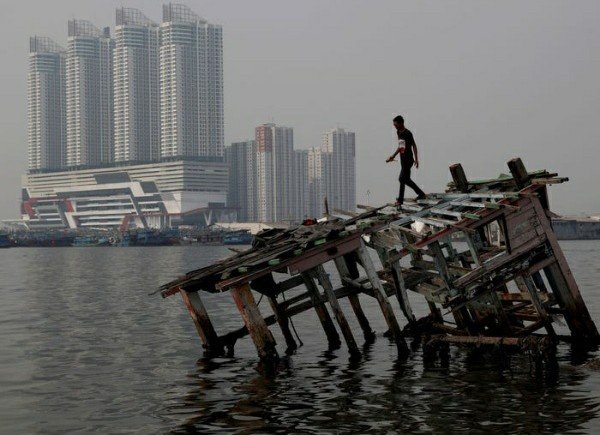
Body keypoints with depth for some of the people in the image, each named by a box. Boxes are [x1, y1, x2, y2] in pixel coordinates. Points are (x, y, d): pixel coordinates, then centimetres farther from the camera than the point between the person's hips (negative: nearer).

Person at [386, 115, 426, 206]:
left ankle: (400, 200, 2)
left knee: (402, 179, -6)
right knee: (406, 179, 12)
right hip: (403, 160, 9)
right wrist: (393, 156, 20)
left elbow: (414, 146, -12)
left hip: (408, 160, -9)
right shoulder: (398, 133, 11)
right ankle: (421, 194, 20)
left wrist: (416, 159, -15)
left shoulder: (407, 133, -14)